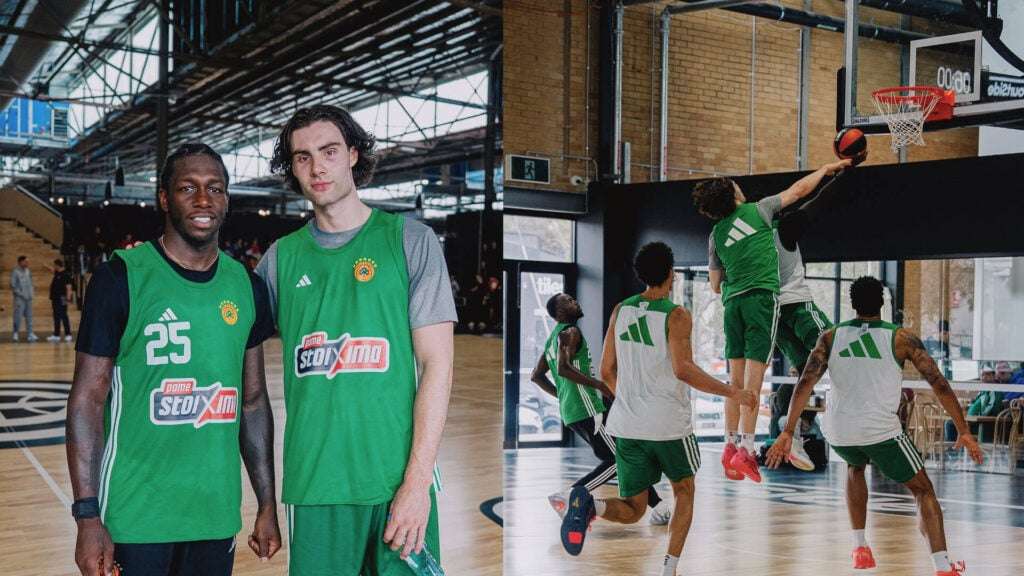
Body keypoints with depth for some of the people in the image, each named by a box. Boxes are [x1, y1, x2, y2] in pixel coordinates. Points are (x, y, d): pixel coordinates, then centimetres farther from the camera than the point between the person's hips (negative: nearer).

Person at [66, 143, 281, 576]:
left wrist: (267, 504, 9)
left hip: (217, 514, 4)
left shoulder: (247, 286, 5)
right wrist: (88, 516, -12)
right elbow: (87, 399, -7)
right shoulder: (122, 277, -8)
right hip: (135, 518, -4)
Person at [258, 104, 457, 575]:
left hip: (398, 480, -2)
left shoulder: (410, 240, 1)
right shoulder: (281, 257, 9)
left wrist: (417, 480, -11)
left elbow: (436, 364, -3)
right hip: (313, 483, 2)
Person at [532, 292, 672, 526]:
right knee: (616, 460, -10)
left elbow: (537, 376, 23)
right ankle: (567, 496, -13)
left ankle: (658, 508, 14)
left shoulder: (553, 338, 20)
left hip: (570, 411, 10)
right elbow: (563, 369, -25)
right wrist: (600, 385, -21)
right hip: (586, 410, -10)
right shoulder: (570, 332, -10)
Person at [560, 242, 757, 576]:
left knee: (632, 511, 11)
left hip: (626, 425, 4)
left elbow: (607, 372, 10)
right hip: (670, 425, -4)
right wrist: (733, 393, -15)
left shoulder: (621, 310, 6)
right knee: (684, 492, 23)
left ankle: (588, 505, -20)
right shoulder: (676, 315, -9)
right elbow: (683, 370, -21)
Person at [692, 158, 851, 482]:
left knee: (736, 379, 9)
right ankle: (745, 449, -11)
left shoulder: (716, 235, 14)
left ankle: (731, 446, 9)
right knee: (753, 378, -8)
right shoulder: (757, 210, 4)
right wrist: (828, 168, 28)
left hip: (732, 301, 4)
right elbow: (800, 189, 13)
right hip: (761, 296, -4)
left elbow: (715, 286, 19)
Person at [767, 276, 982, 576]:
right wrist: (964, 432, 5)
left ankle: (860, 547, 30)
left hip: (838, 433, 3)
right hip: (881, 431, -3)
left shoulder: (831, 337, 6)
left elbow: (805, 384, -3)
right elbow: (940, 385, -1)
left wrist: (787, 432, -4)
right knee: (923, 490, 14)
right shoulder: (901, 338, 2)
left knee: (855, 466, 35)